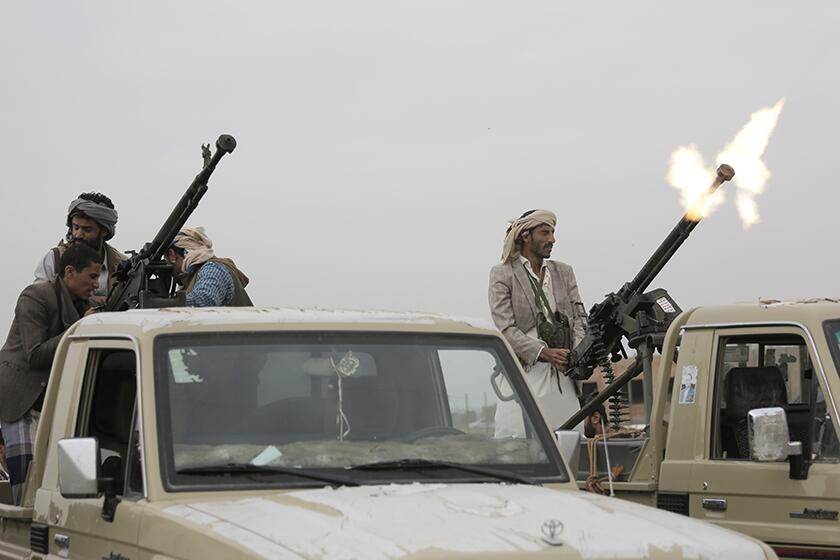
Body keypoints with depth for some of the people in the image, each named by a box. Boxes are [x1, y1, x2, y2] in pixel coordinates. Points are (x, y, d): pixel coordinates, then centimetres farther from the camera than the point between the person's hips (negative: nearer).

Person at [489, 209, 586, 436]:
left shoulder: (564, 272, 19)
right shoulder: (502, 274, 4)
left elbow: (578, 318, 12)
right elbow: (506, 329, -5)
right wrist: (543, 353, -18)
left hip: (563, 375, 4)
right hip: (524, 372, -4)